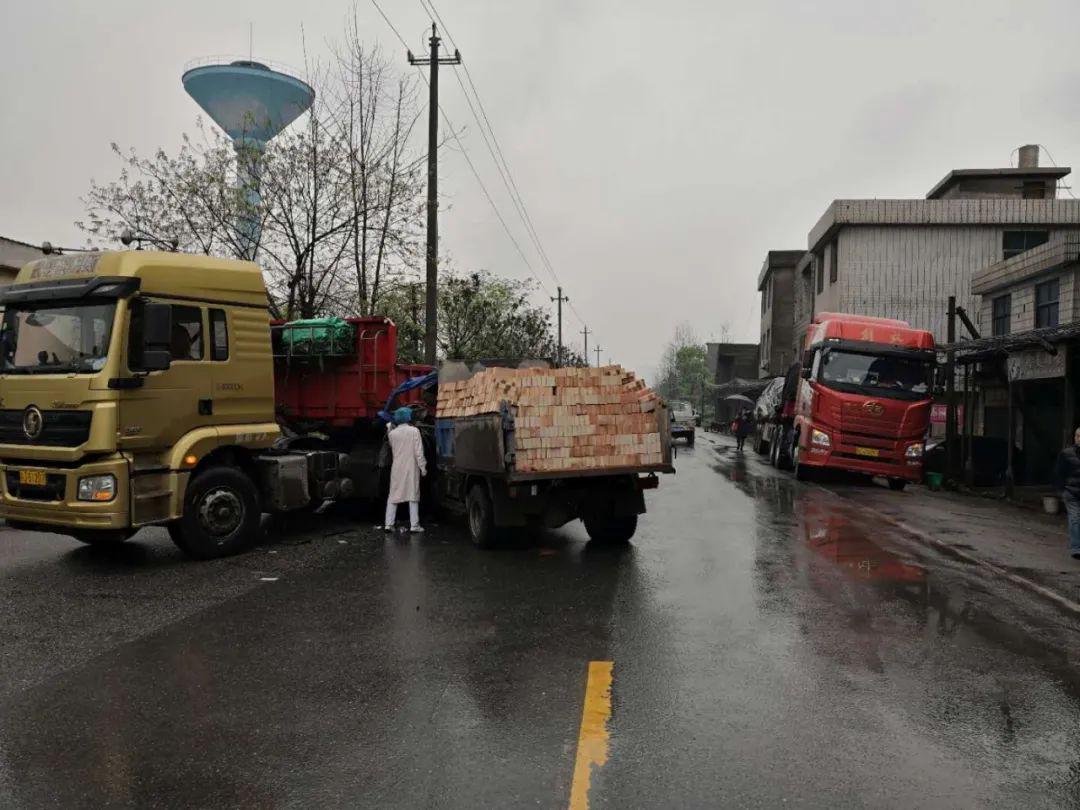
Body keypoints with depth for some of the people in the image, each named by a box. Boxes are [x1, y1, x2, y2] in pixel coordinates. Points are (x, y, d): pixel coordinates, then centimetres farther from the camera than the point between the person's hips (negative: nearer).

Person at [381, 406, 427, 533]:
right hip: (411, 468, -2)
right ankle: (414, 525, 3)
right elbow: (419, 451, -10)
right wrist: (423, 467, -4)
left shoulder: (392, 433, 0)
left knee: (393, 496, 8)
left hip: (397, 468, 2)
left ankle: (388, 524, 5)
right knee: (413, 495, 4)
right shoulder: (414, 431, -8)